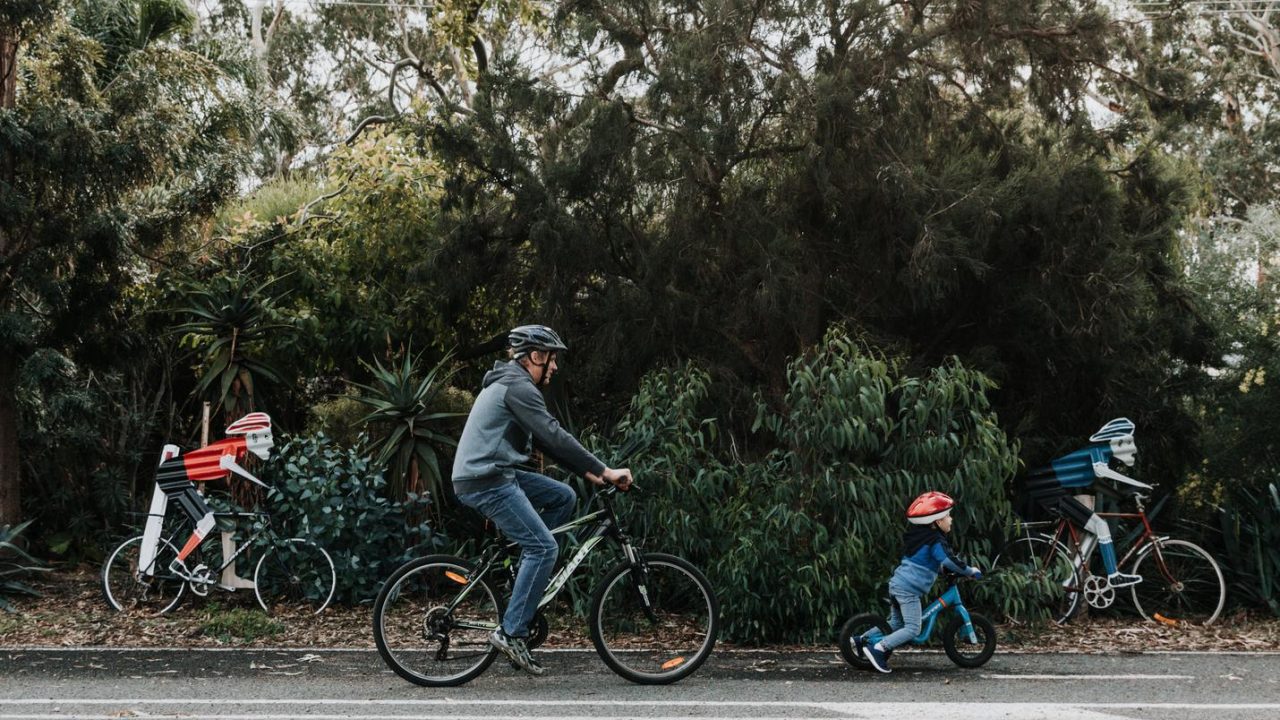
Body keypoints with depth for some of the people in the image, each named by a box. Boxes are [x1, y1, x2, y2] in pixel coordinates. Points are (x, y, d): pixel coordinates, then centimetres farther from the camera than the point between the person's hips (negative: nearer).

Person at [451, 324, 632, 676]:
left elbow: (546, 441, 22)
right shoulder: (518, 386, -13)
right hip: (485, 480, -10)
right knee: (544, 547, -12)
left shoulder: (511, 383, 20)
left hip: (495, 475, 10)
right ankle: (511, 632, -8)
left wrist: (589, 472, 16)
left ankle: (523, 572, 13)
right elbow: (555, 437, -20)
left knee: (563, 497, 12)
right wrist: (606, 471, -17)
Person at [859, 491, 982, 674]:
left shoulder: (919, 536, 16)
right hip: (909, 589, -9)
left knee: (895, 623, 21)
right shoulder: (935, 541, -13)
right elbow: (951, 562, -20)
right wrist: (971, 571, -6)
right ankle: (878, 649, -15)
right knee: (913, 629, -7)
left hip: (896, 583, 9)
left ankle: (862, 639, 19)